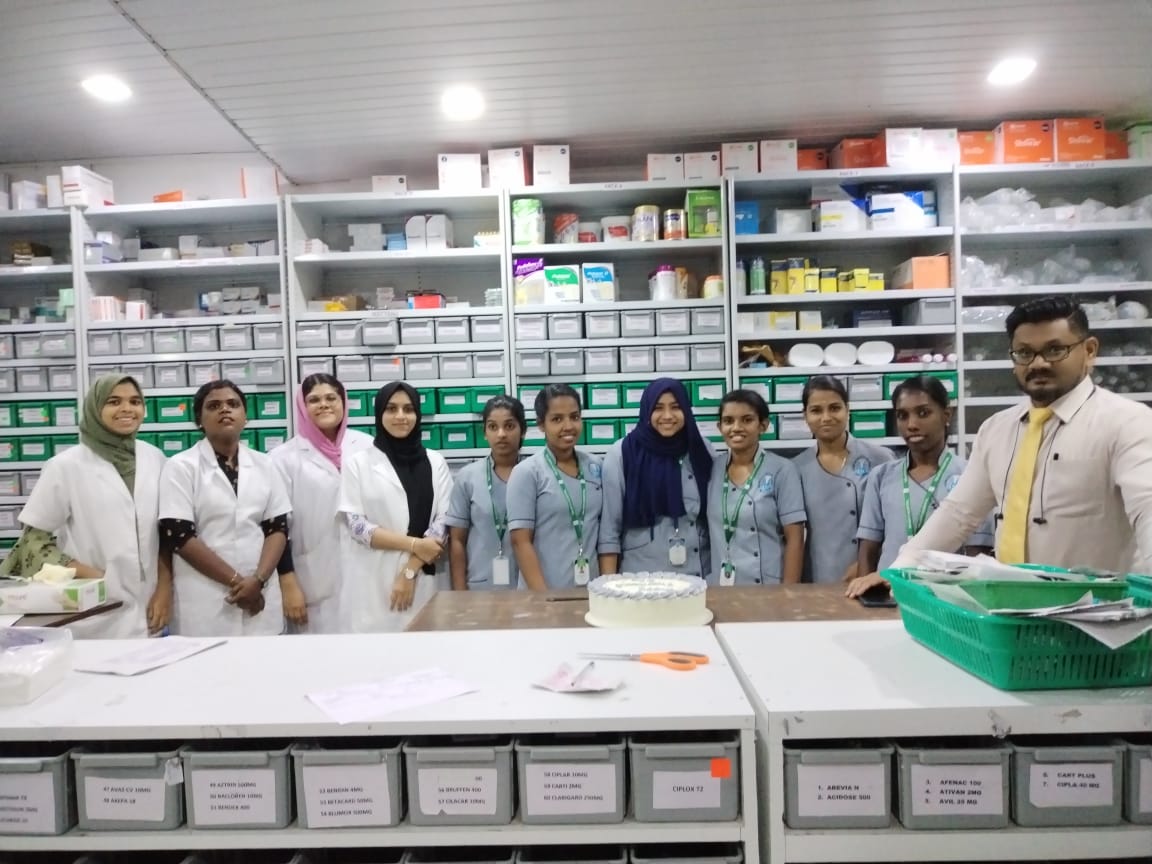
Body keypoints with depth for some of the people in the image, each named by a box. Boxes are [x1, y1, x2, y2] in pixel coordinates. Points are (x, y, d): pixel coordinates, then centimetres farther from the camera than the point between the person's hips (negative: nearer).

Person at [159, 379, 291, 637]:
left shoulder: (263, 465, 7)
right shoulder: (181, 467, -2)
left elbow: (278, 528, 4)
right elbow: (177, 535, -9)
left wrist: (258, 580, -11)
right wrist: (235, 580, -12)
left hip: (261, 596, 3)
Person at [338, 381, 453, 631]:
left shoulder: (435, 462, 7)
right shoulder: (358, 463, 2)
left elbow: (443, 522, 1)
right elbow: (356, 525, -5)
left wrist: (410, 570, -9)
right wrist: (413, 544, -12)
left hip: (422, 580, 2)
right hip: (371, 583, -1)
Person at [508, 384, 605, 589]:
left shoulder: (596, 466, 3)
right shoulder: (526, 473, -8)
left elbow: (606, 530, 9)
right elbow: (520, 541, -10)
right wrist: (542, 597, -15)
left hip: (592, 589, 4)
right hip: (548, 591, -3)